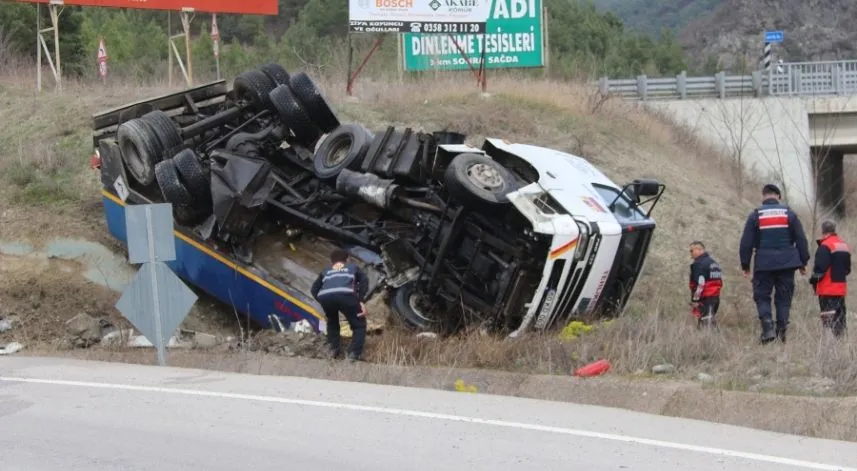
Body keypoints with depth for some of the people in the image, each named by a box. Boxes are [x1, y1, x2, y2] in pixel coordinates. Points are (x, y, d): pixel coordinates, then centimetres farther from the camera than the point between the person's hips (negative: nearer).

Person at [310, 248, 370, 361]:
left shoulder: (326, 271, 40)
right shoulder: (353, 267, 35)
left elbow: (314, 289, 31)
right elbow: (364, 281, 16)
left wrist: (325, 303, 37)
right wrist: (360, 301, 12)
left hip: (325, 296, 3)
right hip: (345, 295, -3)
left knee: (332, 322, 35)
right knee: (359, 324, 17)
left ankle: (334, 349, 24)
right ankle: (355, 353, 2)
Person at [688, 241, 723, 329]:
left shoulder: (699, 264, -13)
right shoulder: (714, 263, 18)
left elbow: (700, 284, -20)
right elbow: (719, 282, 22)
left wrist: (695, 300, -18)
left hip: (705, 299, -10)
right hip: (716, 297, 10)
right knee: (711, 320, 17)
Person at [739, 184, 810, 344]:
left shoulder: (755, 215, 0)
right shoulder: (789, 213, 5)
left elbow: (746, 242, 0)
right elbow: (801, 240, 6)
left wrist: (745, 265, 8)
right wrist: (803, 262, 12)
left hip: (763, 264, -2)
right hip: (786, 264, 2)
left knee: (762, 296, 5)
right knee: (784, 298, 8)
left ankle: (767, 327, -13)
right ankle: (782, 331, 4)